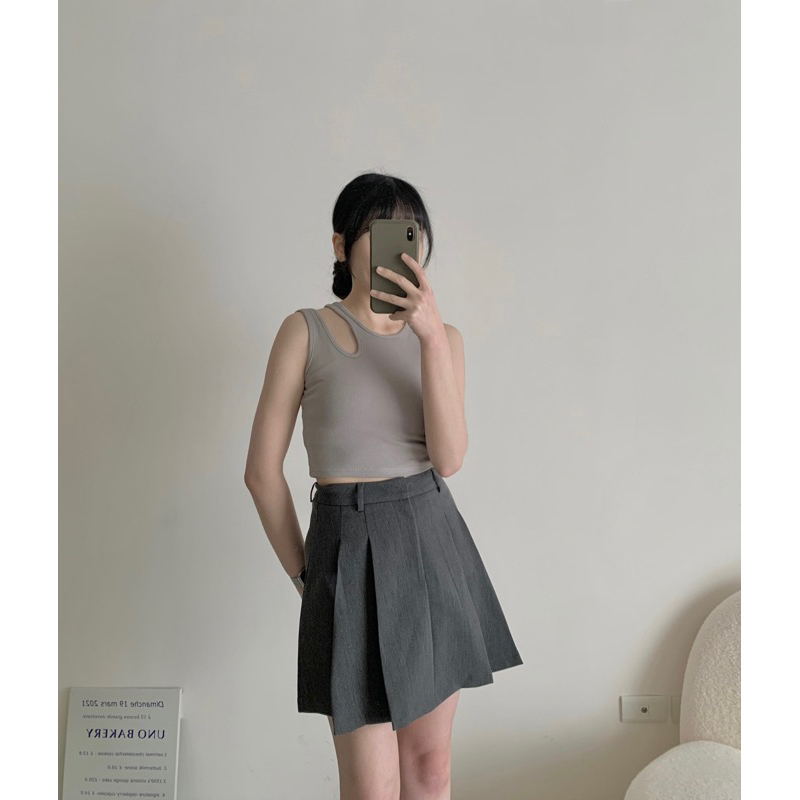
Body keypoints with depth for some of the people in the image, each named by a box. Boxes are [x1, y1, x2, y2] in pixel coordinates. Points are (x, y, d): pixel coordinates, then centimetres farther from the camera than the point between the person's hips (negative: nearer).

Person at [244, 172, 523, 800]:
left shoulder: (444, 335, 8)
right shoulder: (307, 332, -3)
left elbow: (448, 457, -8)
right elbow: (263, 470, -1)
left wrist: (432, 336, -16)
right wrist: (303, 571, 3)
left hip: (435, 542, 4)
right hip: (352, 545, -4)